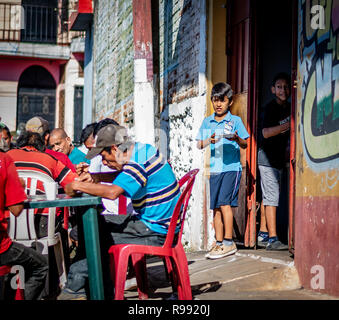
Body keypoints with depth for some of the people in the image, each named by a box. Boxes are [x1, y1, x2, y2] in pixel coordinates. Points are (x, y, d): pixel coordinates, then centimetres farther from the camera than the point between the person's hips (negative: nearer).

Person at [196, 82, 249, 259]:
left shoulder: (235, 121, 4)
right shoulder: (207, 122, 14)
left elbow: (245, 144, 4)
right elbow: (199, 144, 11)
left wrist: (237, 139, -18)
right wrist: (209, 141, -9)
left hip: (231, 167, -4)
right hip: (214, 169, 4)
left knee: (224, 202, -13)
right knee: (215, 207, 4)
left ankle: (228, 243, -8)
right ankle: (219, 243, 10)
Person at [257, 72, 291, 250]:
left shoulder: (289, 108, 13)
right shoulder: (271, 107, -12)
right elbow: (266, 132, -23)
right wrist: (289, 125, -29)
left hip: (279, 158, 8)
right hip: (267, 157, -8)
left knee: (268, 196, 11)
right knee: (272, 196, -11)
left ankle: (263, 235, 17)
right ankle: (272, 239, -13)